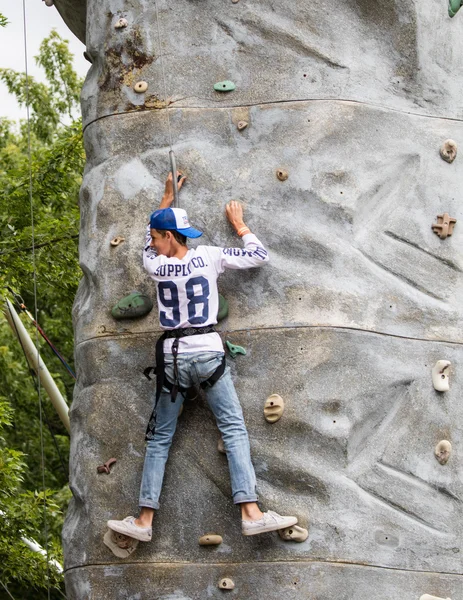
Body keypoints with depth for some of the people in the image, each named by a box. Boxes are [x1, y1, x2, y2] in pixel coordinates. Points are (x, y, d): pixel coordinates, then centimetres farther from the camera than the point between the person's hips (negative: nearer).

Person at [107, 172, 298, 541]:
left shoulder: (155, 266, 1)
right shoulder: (210, 257, -3)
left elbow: (149, 246, 25)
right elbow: (260, 256, 5)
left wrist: (167, 198, 33)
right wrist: (238, 223, 19)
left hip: (172, 356, 1)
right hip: (208, 352, -1)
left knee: (160, 438, 9)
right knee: (234, 430, -3)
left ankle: (145, 520, 6)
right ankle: (251, 513, -15)